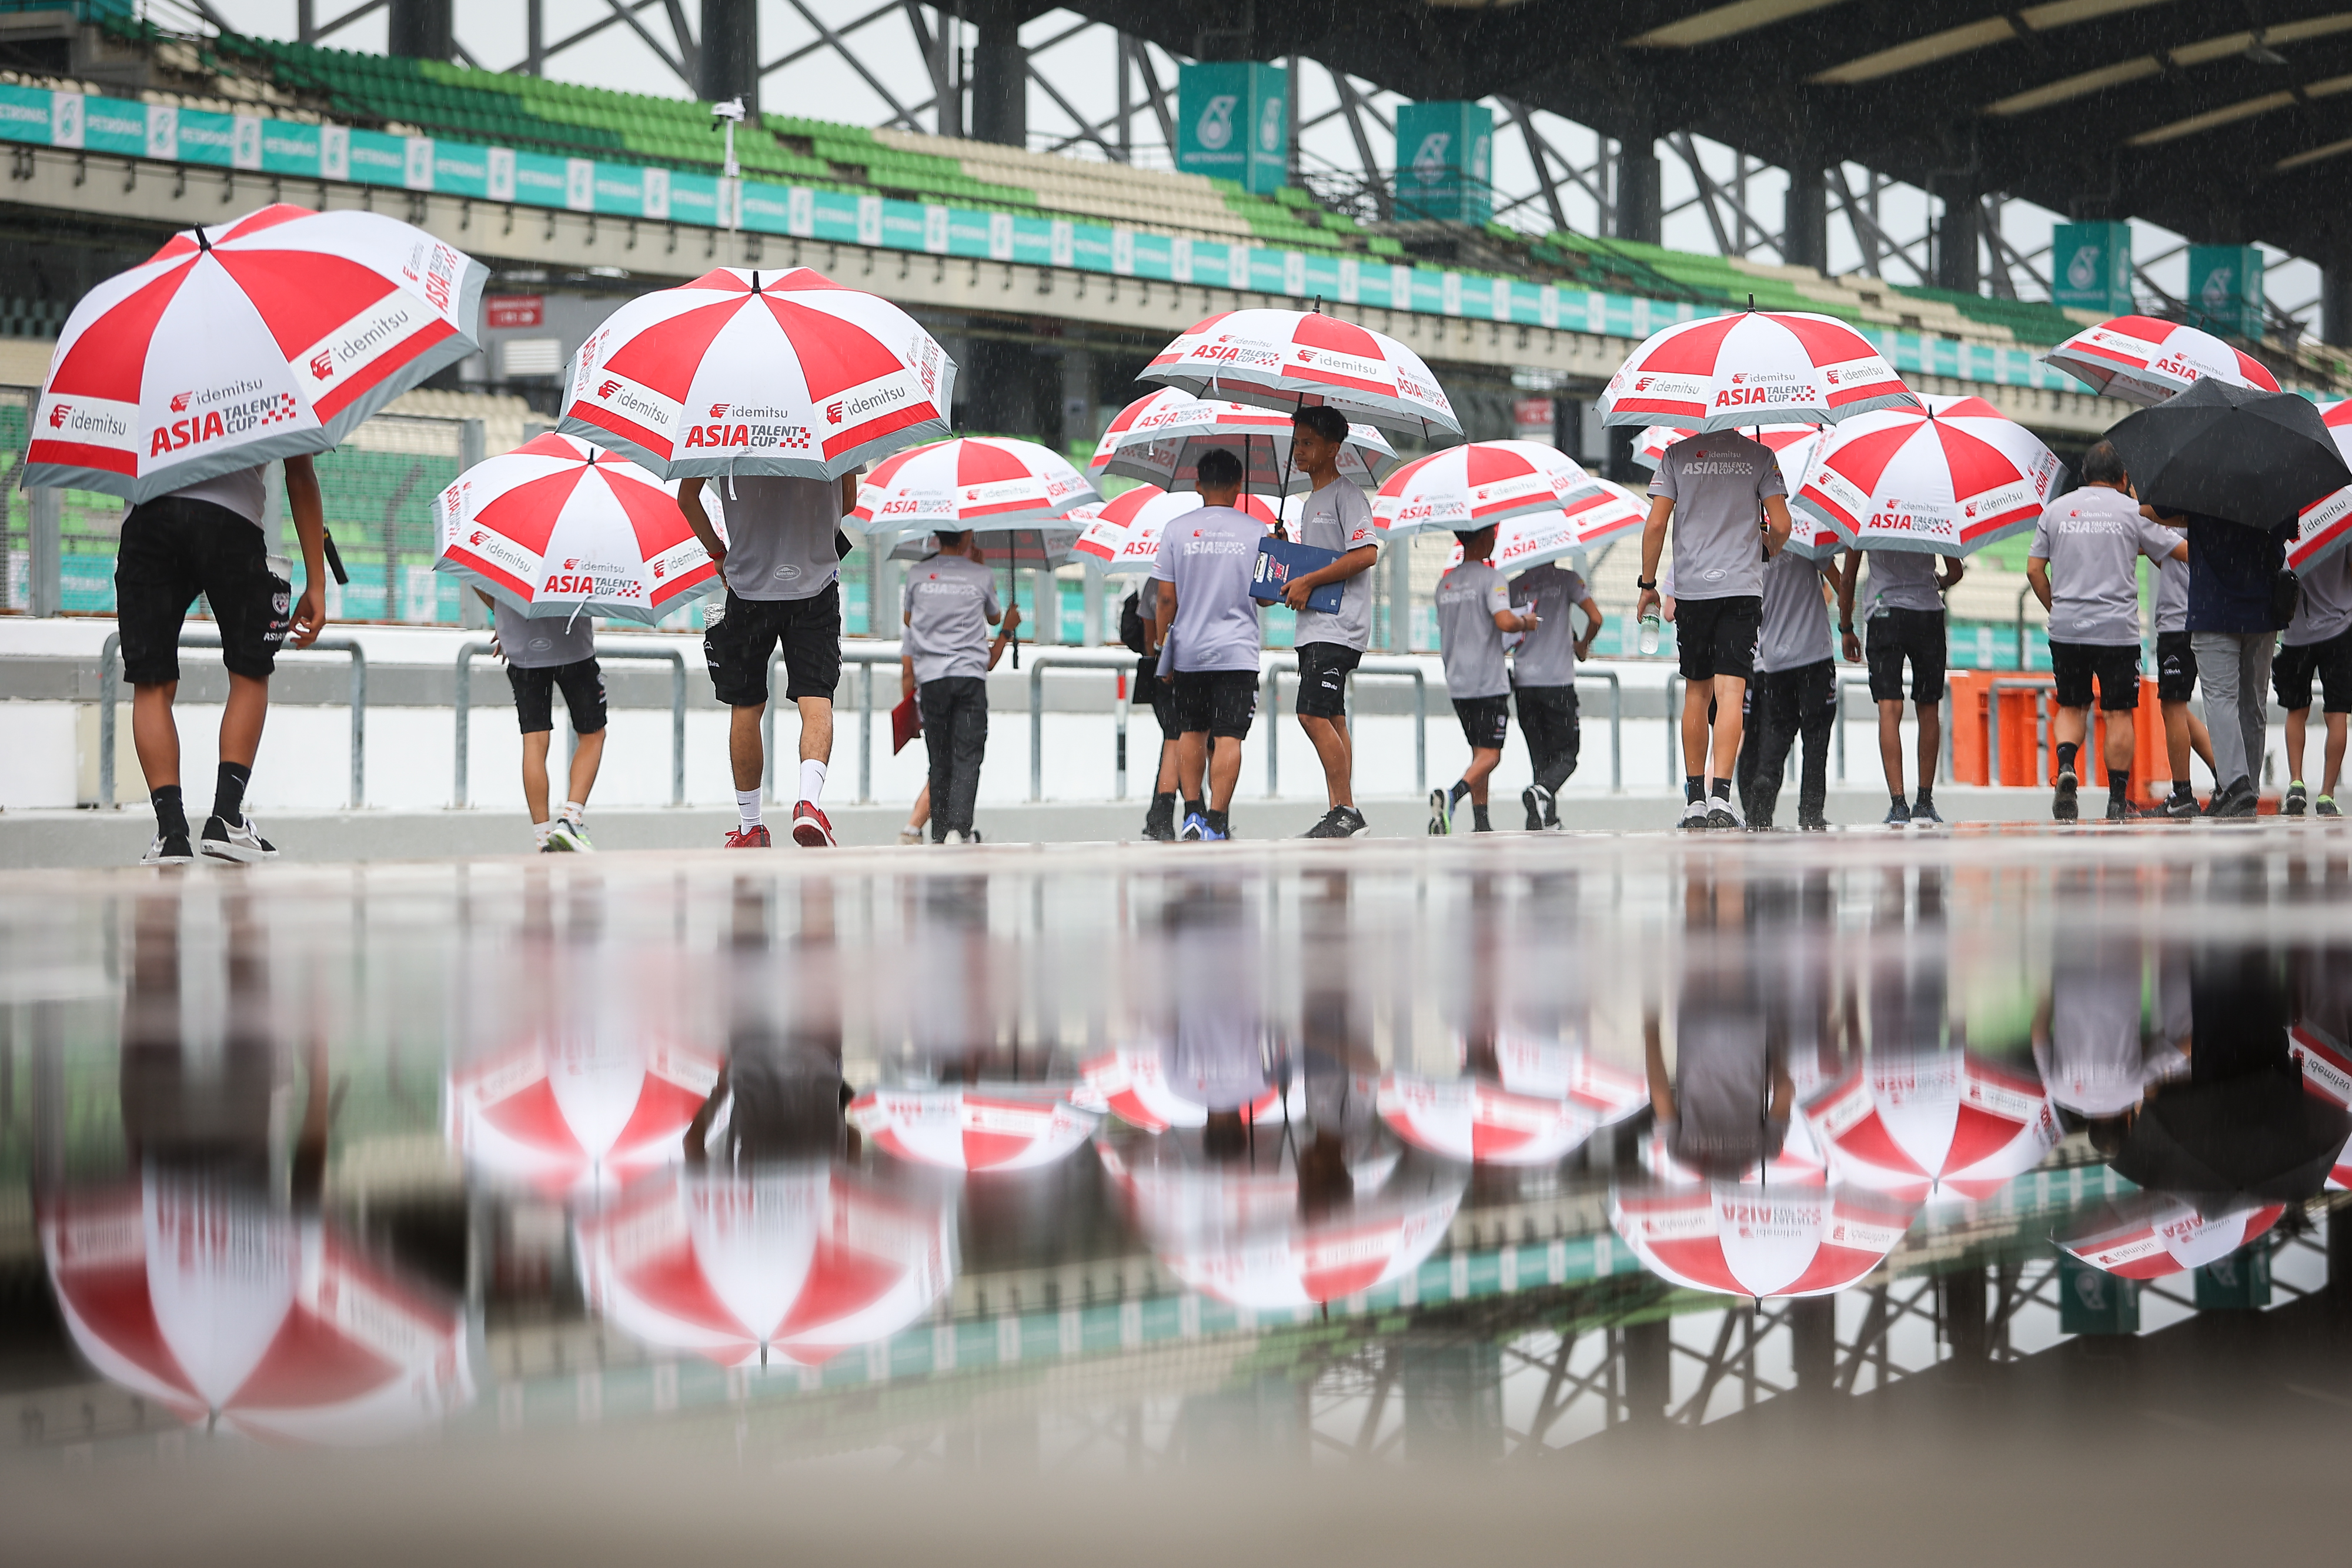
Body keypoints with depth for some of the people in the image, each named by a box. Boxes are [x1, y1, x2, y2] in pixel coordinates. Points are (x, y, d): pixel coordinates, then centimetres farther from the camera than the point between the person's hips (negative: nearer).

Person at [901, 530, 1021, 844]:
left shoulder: (917, 575, 5)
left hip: (931, 676, 2)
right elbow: (994, 618, 19)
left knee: (939, 761, 9)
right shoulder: (981, 576, 3)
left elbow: (908, 619, 20)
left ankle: (940, 832, 8)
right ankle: (958, 827, -21)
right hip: (971, 675, -2)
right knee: (967, 758, -5)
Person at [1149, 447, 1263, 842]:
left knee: (1193, 732, 16)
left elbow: (1167, 598, 0)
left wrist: (1161, 645, 10)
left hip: (1189, 649, 2)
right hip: (1237, 650, -2)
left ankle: (1192, 812, 12)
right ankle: (1216, 821, -14)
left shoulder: (1176, 530, 0)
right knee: (1227, 737, -5)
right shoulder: (1257, 531, -1)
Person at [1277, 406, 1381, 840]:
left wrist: (1309, 581, -17)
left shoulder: (1346, 496, -7)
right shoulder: (1309, 504, 22)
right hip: (1313, 628, 10)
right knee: (1330, 718, 7)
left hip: (1338, 626, -10)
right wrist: (1289, 583, 9)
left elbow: (1366, 554, -19)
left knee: (1313, 714, -17)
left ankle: (1346, 810, -16)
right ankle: (1340, 811, 7)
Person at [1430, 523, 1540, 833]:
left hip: (1457, 682, 7)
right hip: (1489, 681, -7)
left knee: (1480, 752, 15)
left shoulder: (1445, 583, 14)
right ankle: (1451, 797, -32)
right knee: (1489, 755, -8)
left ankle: (1481, 823, 12)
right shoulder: (1490, 578, -9)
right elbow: (1504, 621, -23)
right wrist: (1525, 622, -2)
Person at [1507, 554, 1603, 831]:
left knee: (1540, 754, 10)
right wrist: (1582, 645, 13)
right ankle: (1541, 791, -26)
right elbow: (1596, 618, -6)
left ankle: (1548, 817, 3)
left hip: (1523, 681, 3)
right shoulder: (1567, 579, 2)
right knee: (1566, 754, 2)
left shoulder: (1514, 585, 9)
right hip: (1558, 681, -3)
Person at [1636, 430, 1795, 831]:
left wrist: (1647, 583, 7)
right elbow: (1781, 525, -2)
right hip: (1743, 587, -1)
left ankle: (1695, 798, 16)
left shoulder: (1677, 455, 3)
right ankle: (1721, 794, -21)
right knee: (1730, 692, -7)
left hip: (1691, 587, 1)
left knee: (1697, 692, 13)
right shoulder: (1760, 456, 2)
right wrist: (1768, 552, 20)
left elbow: (1656, 524, -2)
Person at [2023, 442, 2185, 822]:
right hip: (2117, 629, -2)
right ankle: (2118, 801, 4)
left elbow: (2034, 569, 6)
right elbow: (2182, 552, 5)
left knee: (2071, 706, 15)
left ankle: (2065, 765, -12)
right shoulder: (2132, 510, 1)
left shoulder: (2056, 509, 7)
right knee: (2118, 712, 4)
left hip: (2066, 629, 2)